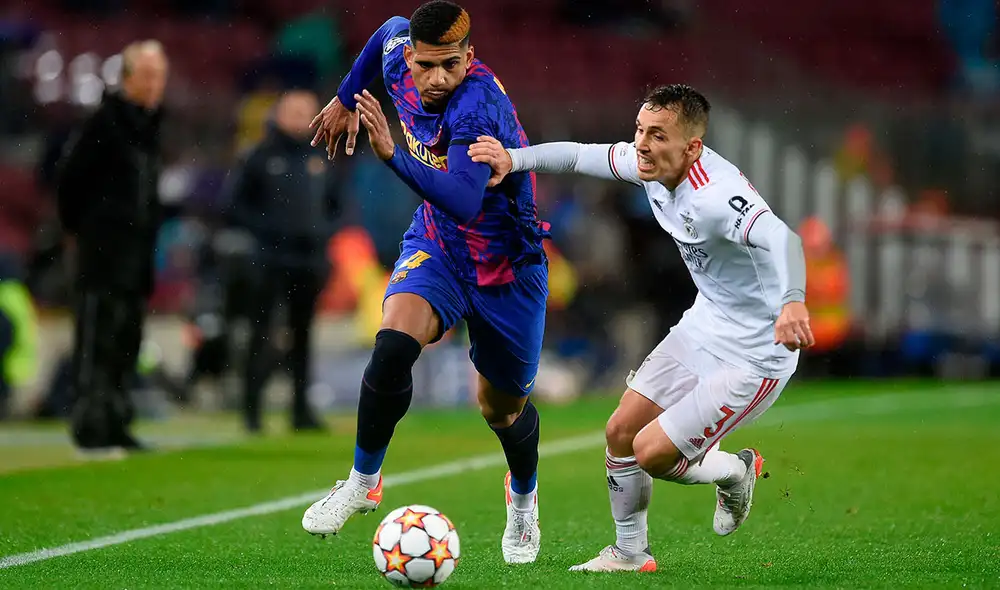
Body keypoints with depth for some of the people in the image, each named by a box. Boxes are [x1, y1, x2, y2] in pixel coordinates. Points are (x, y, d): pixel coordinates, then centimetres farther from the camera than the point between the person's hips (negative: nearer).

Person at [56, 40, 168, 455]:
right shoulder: (106, 122, -11)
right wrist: (78, 225, -2)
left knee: (126, 342, 11)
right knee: (97, 341, -9)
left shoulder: (153, 125, 14)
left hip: (138, 251, 8)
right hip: (103, 250, -8)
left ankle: (116, 426, 17)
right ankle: (90, 429, -9)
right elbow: (69, 177, -10)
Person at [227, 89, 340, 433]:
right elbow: (237, 205, -3)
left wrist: (323, 231, 6)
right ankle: (252, 408, -5)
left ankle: (301, 409, 12)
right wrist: (266, 230, -13)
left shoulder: (317, 161, 13)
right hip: (271, 261, -5)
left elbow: (334, 206, 23)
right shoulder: (260, 159, -1)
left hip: (310, 261, 5)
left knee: (302, 337, 8)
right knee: (260, 335, -7)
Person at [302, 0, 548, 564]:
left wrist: (393, 154, -57)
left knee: (502, 408, 12)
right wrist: (346, 99, 23)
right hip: (437, 246, 4)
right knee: (394, 343, -27)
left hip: (506, 267, -4)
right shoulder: (401, 62, -14)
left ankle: (524, 497, 46)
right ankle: (364, 481, -8)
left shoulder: (480, 106, -34)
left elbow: (464, 203, -48)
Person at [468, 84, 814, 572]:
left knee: (651, 453, -9)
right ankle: (630, 553, 28)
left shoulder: (716, 196, -34)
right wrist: (514, 159, -10)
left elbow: (779, 237, -51)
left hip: (755, 355, -8)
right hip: (704, 325, 8)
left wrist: (792, 301, -70)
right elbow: (578, 156, 7)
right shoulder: (652, 164, -8)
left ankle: (734, 472, 22)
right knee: (621, 434, 8)